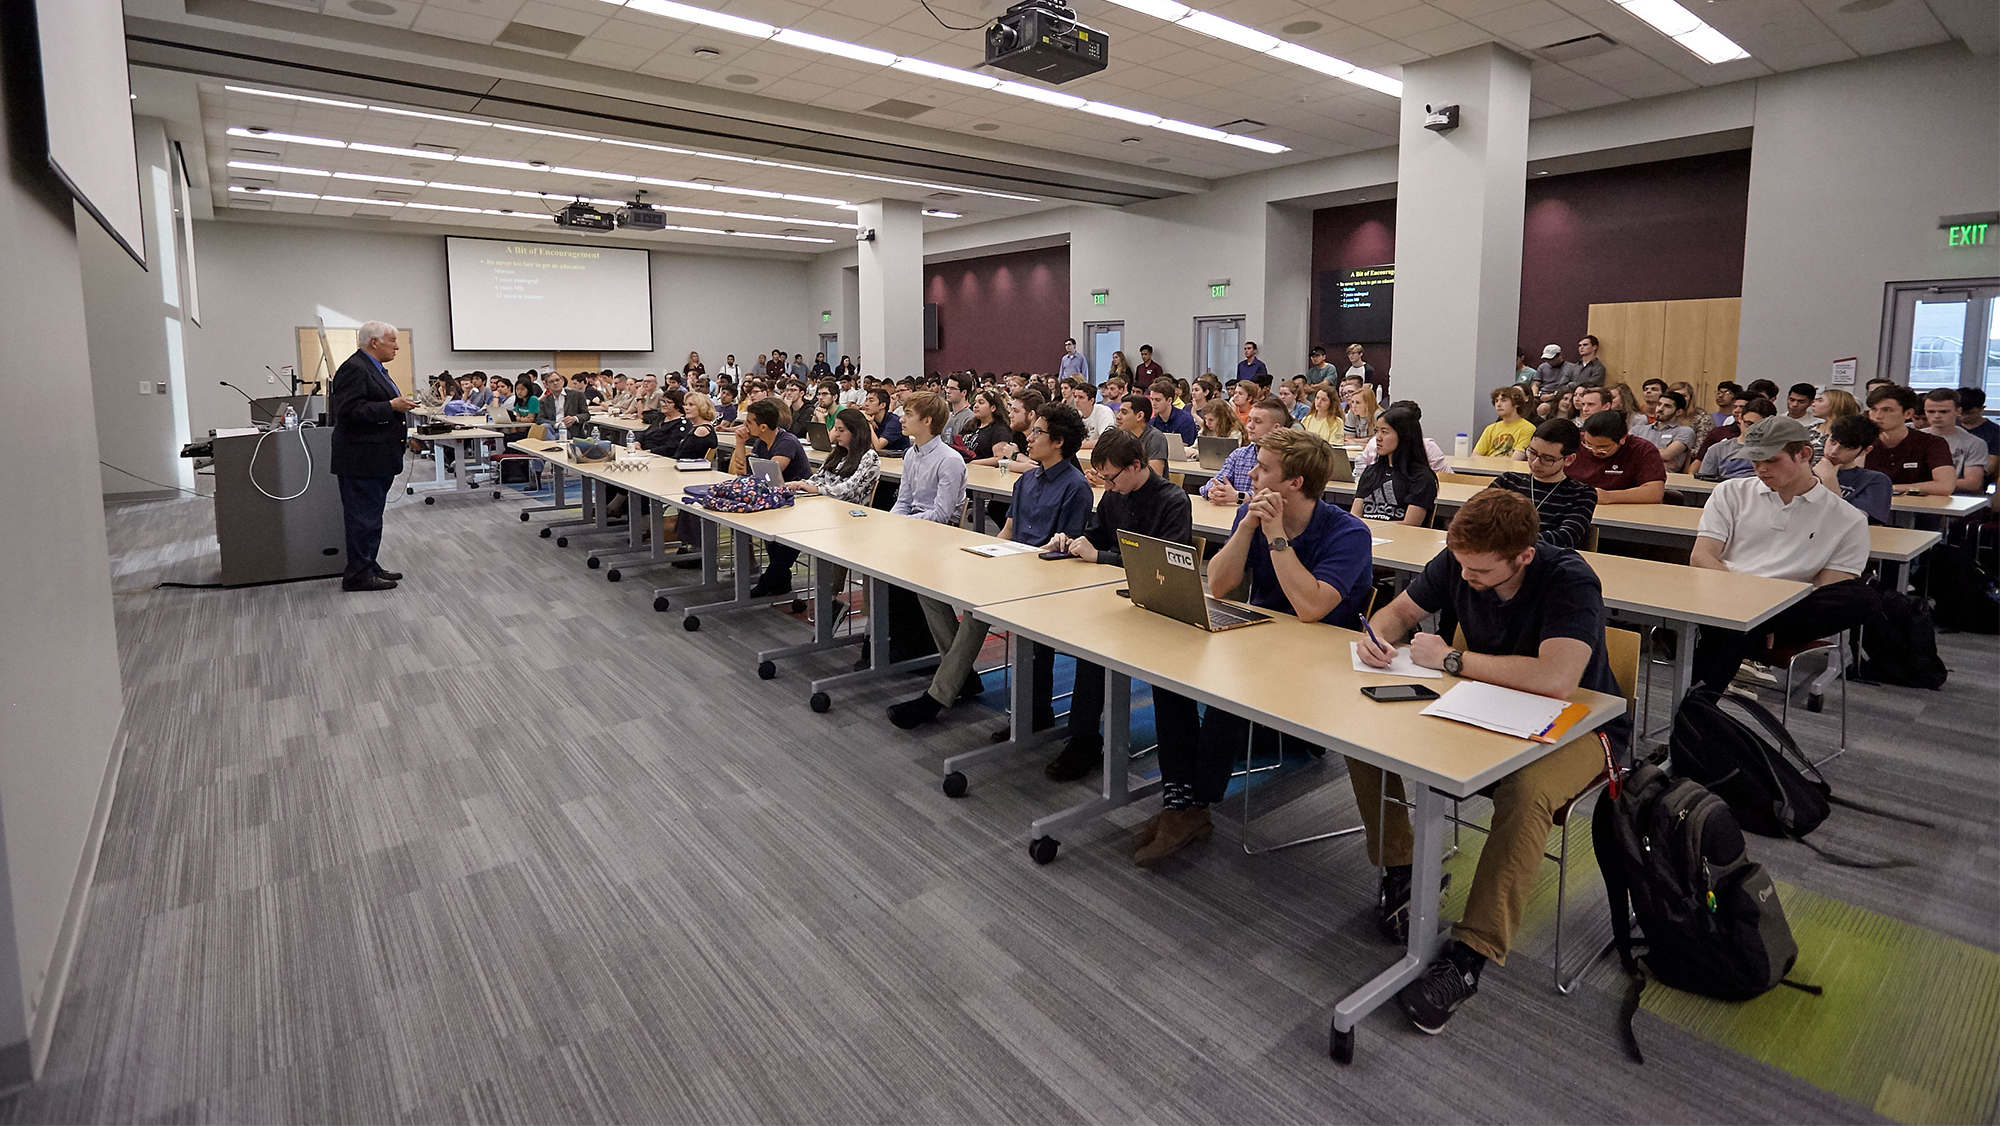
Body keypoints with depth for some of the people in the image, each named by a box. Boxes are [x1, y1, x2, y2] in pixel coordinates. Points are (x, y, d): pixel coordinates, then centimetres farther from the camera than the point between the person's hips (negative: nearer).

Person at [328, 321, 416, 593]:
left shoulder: (374, 368, 18)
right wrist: (391, 406, -22)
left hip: (378, 459, 11)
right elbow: (348, 410, -23)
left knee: (371, 516, 16)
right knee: (363, 517, -5)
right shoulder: (353, 369, -15)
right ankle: (357, 575, 0)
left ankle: (368, 567, 24)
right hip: (362, 460, -11)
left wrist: (401, 405, 13)